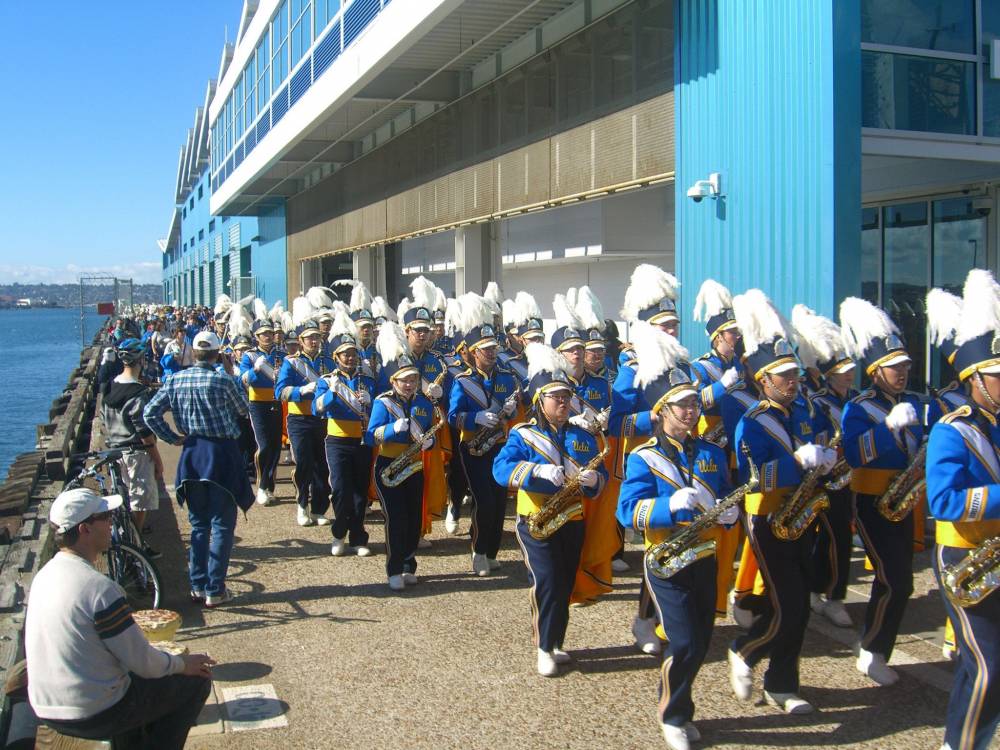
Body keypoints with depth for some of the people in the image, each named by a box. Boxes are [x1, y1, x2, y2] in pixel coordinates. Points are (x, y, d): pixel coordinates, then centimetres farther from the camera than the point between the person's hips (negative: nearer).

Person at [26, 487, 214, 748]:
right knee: (197, 680, 5)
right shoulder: (101, 588, -24)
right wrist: (183, 664, 1)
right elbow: (145, 663, -19)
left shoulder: (43, 576, 1)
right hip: (94, 717, -8)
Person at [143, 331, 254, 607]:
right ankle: (215, 591, 2)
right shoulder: (222, 380, -13)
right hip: (222, 452, -4)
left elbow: (150, 413, -2)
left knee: (198, 523, 16)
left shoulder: (176, 380, 0)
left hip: (192, 453, 5)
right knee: (222, 525, 2)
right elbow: (244, 410, 1)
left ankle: (197, 585, 18)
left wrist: (172, 438, 6)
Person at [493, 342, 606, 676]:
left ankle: (557, 643, 27)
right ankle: (544, 648, 1)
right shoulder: (523, 435, -6)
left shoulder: (582, 437, 9)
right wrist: (539, 471, -37)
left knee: (565, 585, 12)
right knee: (546, 582, -12)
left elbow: (601, 474, 9)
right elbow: (501, 468, -22)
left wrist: (593, 479, -16)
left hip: (573, 522, 5)